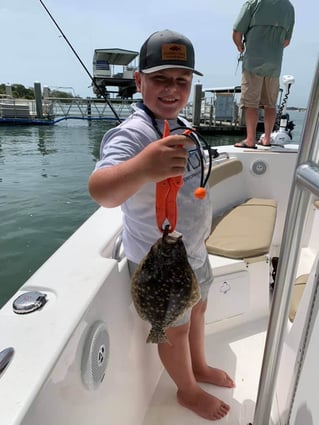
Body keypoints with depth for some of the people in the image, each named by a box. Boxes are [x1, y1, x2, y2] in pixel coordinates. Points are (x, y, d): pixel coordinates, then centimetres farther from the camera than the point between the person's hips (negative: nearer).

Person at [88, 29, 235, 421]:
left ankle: (200, 367, 56)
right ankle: (187, 390, 46)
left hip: (193, 248, 9)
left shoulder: (181, 125, 1)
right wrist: (142, 167, -66)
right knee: (175, 328, 15)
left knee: (197, 308, 26)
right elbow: (100, 191, -46)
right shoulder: (132, 133, -27)